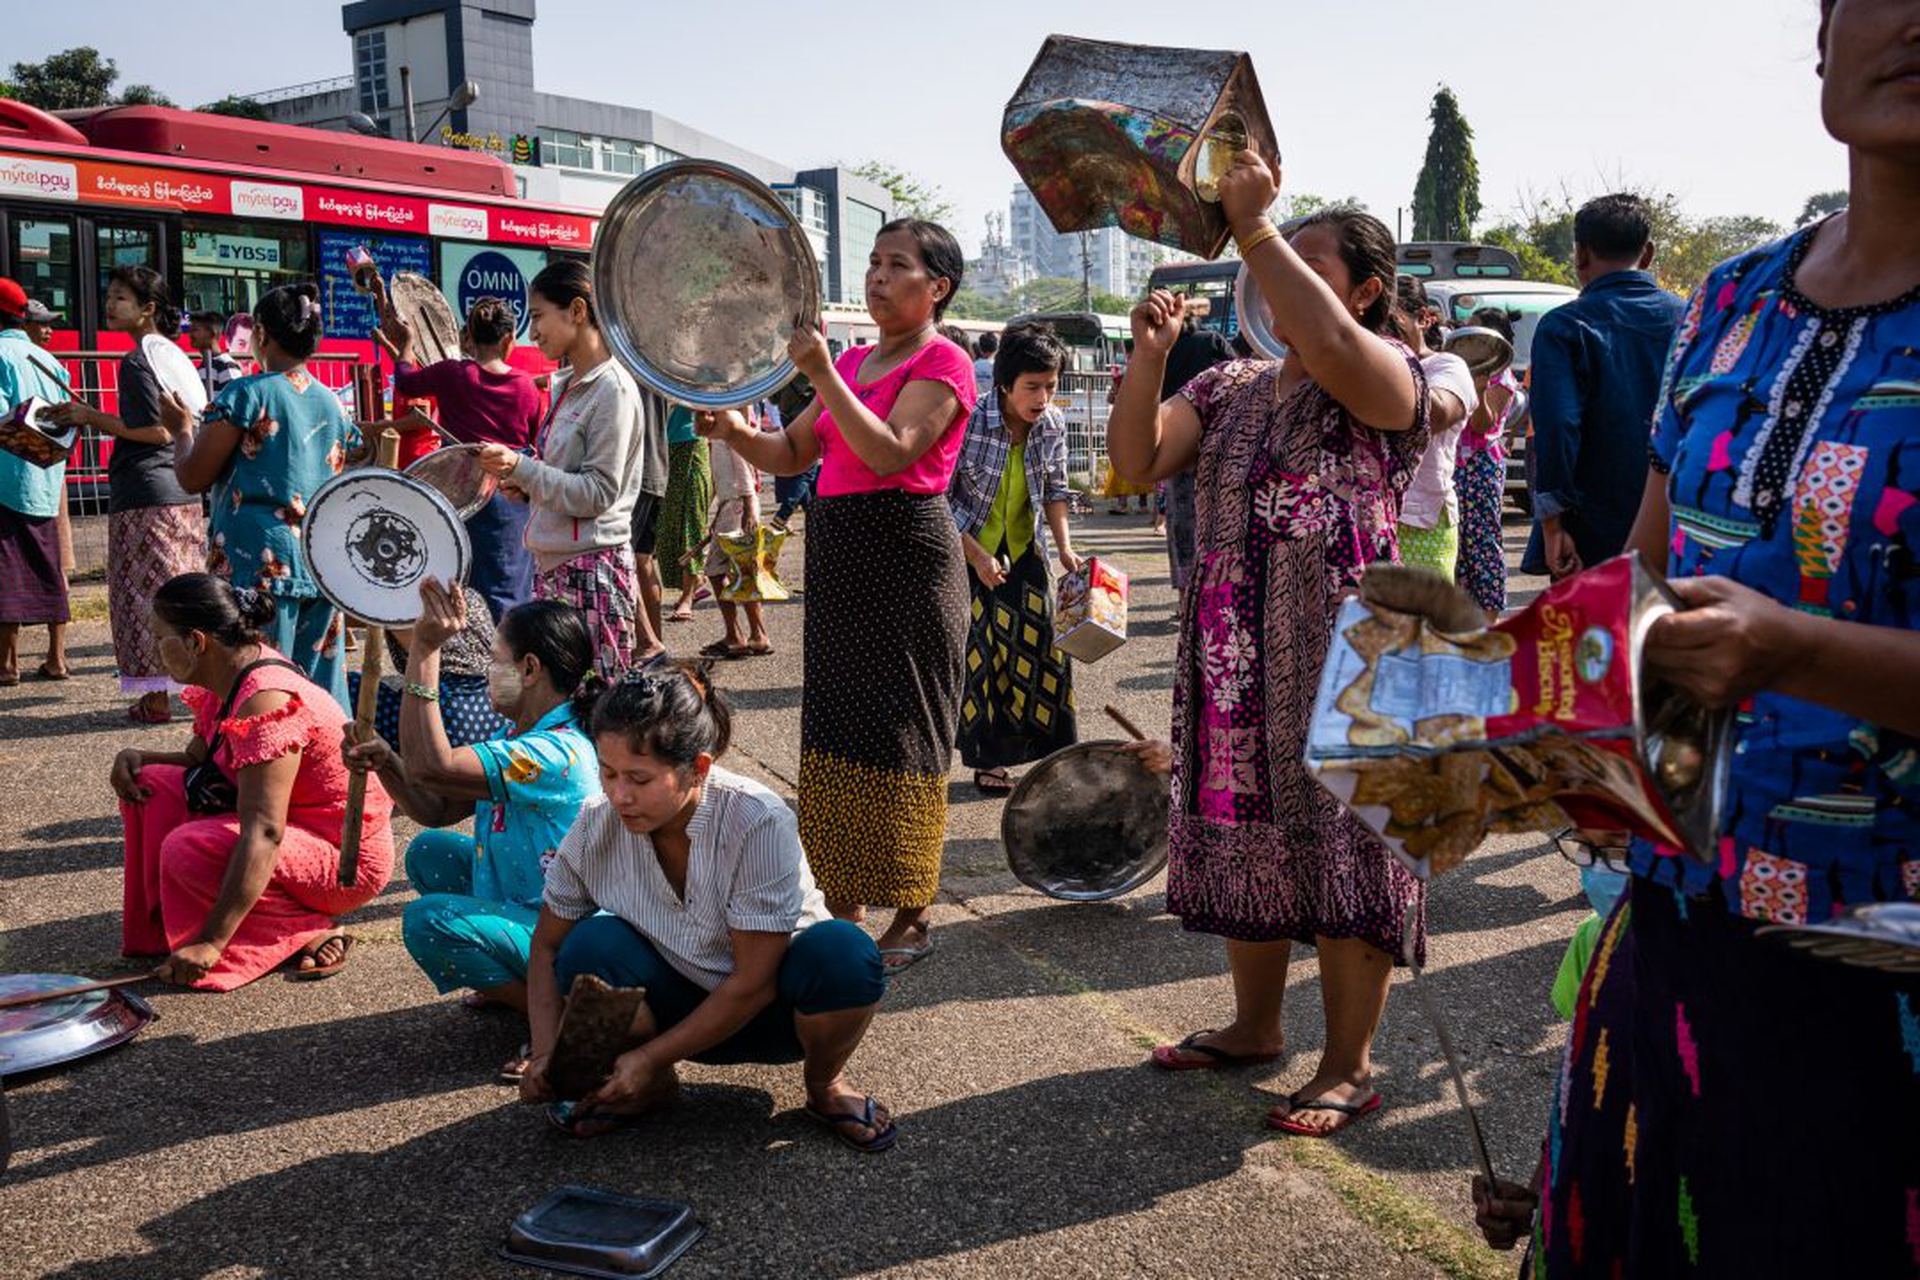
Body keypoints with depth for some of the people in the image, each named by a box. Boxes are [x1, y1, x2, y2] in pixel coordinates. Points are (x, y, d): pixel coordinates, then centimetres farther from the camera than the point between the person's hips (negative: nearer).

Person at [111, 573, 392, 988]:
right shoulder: (229, 677, 1)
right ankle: (168, 928, 8)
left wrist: (211, 943, -35)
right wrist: (138, 758, -3)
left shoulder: (266, 701, -29)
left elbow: (264, 834, -34)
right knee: (151, 787, 4)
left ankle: (312, 932, -11)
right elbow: (196, 759, 20)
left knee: (188, 852, -29)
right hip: (298, 828, 10)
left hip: (345, 860, -10)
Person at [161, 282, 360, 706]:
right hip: (322, 570, 6)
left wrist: (181, 429, 15)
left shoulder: (246, 394, -6)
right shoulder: (334, 404, 11)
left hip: (259, 564, -6)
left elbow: (193, 478, -3)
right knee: (318, 696, 9)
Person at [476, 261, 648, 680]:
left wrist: (521, 468, -19)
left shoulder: (613, 389, -12)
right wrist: (519, 476, 6)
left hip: (593, 567, -9)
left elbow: (599, 492, -16)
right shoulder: (565, 384, 14)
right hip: (553, 563, 9)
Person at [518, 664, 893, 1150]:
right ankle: (649, 1087, 2)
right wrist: (545, 1054, -16)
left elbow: (754, 983, -24)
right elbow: (548, 945, -2)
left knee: (844, 952, -34)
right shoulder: (596, 826, -16)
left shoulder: (760, 823, -28)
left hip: (769, 1004, -2)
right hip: (675, 998, 3)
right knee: (591, 944, -26)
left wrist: (651, 1055, -23)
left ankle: (824, 1084, -2)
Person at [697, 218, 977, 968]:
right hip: (839, 558, 8)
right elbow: (790, 455, 14)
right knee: (838, 727, 10)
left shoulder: (943, 363, -6)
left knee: (899, 732, -3)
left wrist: (824, 376, -26)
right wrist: (733, 434, -4)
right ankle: (843, 907, 21)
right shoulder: (853, 361, 17)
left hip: (905, 558, -8)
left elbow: (889, 453, -21)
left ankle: (912, 919, 8)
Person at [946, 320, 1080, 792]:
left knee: (1042, 644, 2)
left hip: (1025, 549, 4)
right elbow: (940, 501, -17)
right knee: (980, 652, -2)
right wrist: (978, 557, -20)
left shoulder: (1053, 424, -9)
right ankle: (988, 762, 11)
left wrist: (1065, 548, -4)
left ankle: (1053, 753, 15)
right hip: (970, 550, -4)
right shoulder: (969, 422, -24)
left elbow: (1054, 491, 7)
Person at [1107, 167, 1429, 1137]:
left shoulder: (1389, 374, -5)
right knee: (1244, 838, 14)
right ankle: (1254, 1025, 32)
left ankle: (1349, 1065, 13)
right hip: (1232, 658, 7)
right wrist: (1149, 357, -9)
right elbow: (1136, 461, 4)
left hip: (1340, 657, -6)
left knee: (1339, 847, -1)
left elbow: (1331, 346, -29)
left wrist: (1252, 225, -25)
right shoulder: (1229, 388, 15)